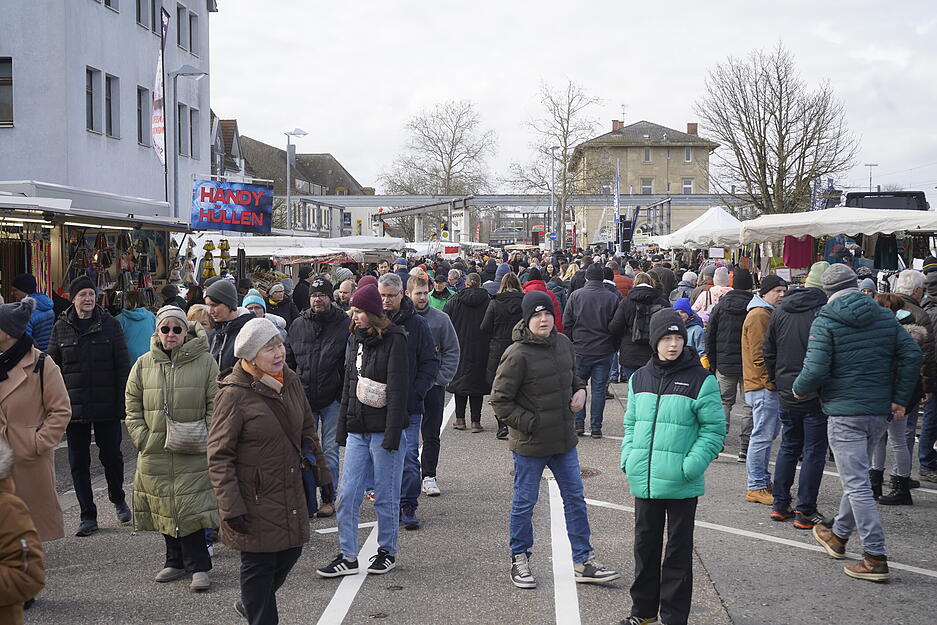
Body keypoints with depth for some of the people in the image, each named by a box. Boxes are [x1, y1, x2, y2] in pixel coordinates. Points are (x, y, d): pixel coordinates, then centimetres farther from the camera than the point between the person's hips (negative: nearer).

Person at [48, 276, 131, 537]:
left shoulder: (110, 325, 0)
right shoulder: (61, 328, 4)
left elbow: (123, 366, 0)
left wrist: (122, 402, -6)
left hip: (106, 407, -1)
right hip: (75, 407, 2)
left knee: (112, 456, 5)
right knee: (78, 462, 5)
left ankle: (118, 500, 31)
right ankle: (88, 516, 15)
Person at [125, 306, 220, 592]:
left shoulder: (205, 362, 0)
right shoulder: (143, 365, 8)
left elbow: (215, 406, 0)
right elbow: (133, 409, 12)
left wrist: (205, 439, -9)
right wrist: (142, 439, 1)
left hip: (193, 453, -3)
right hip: (155, 452, 3)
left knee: (191, 507, -7)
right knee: (164, 509, 10)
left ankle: (198, 566, 3)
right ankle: (177, 562, 25)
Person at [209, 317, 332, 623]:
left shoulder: (291, 381, 3)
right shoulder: (233, 395, -18)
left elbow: (307, 430, 18)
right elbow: (219, 456, -16)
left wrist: (321, 469, 17)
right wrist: (231, 506, -19)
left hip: (290, 492, 7)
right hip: (255, 500, -7)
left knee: (290, 552, 16)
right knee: (259, 564, 3)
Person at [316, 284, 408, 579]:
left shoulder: (394, 340, -10)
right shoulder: (356, 339, 12)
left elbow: (398, 390, -15)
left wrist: (392, 433, -19)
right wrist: (342, 427, 14)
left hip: (384, 430, -7)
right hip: (358, 430, 7)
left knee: (385, 495, 5)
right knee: (348, 494, 4)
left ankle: (387, 551, 21)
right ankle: (347, 557, 10)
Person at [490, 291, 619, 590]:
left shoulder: (563, 343, 2)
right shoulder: (518, 355, -18)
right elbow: (500, 400, -15)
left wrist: (580, 389, 1)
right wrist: (530, 424, -17)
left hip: (564, 440, 7)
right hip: (530, 443, -6)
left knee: (575, 498, 12)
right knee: (524, 503, 8)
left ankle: (583, 561, 23)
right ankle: (519, 560, 25)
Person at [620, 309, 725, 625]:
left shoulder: (700, 380, -8)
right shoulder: (639, 378, 7)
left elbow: (714, 430, -7)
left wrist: (692, 465, -17)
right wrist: (628, 457, 2)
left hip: (682, 483, -4)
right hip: (644, 480, 5)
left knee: (678, 550, 7)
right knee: (645, 544, 16)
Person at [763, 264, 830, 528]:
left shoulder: (780, 311, 5)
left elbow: (769, 352, 11)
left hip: (786, 395, 6)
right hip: (815, 397, -6)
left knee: (788, 447, 17)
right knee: (814, 452, 3)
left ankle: (780, 504, 21)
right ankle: (805, 511, 5)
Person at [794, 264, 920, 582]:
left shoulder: (825, 322, -10)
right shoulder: (885, 317, 6)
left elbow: (816, 369, -18)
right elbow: (912, 355, 2)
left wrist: (799, 389, 2)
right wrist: (900, 398, 6)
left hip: (844, 413, -6)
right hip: (880, 413, 7)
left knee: (857, 485, -3)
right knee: (856, 477, 21)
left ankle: (875, 558, -4)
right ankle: (838, 535, 37)